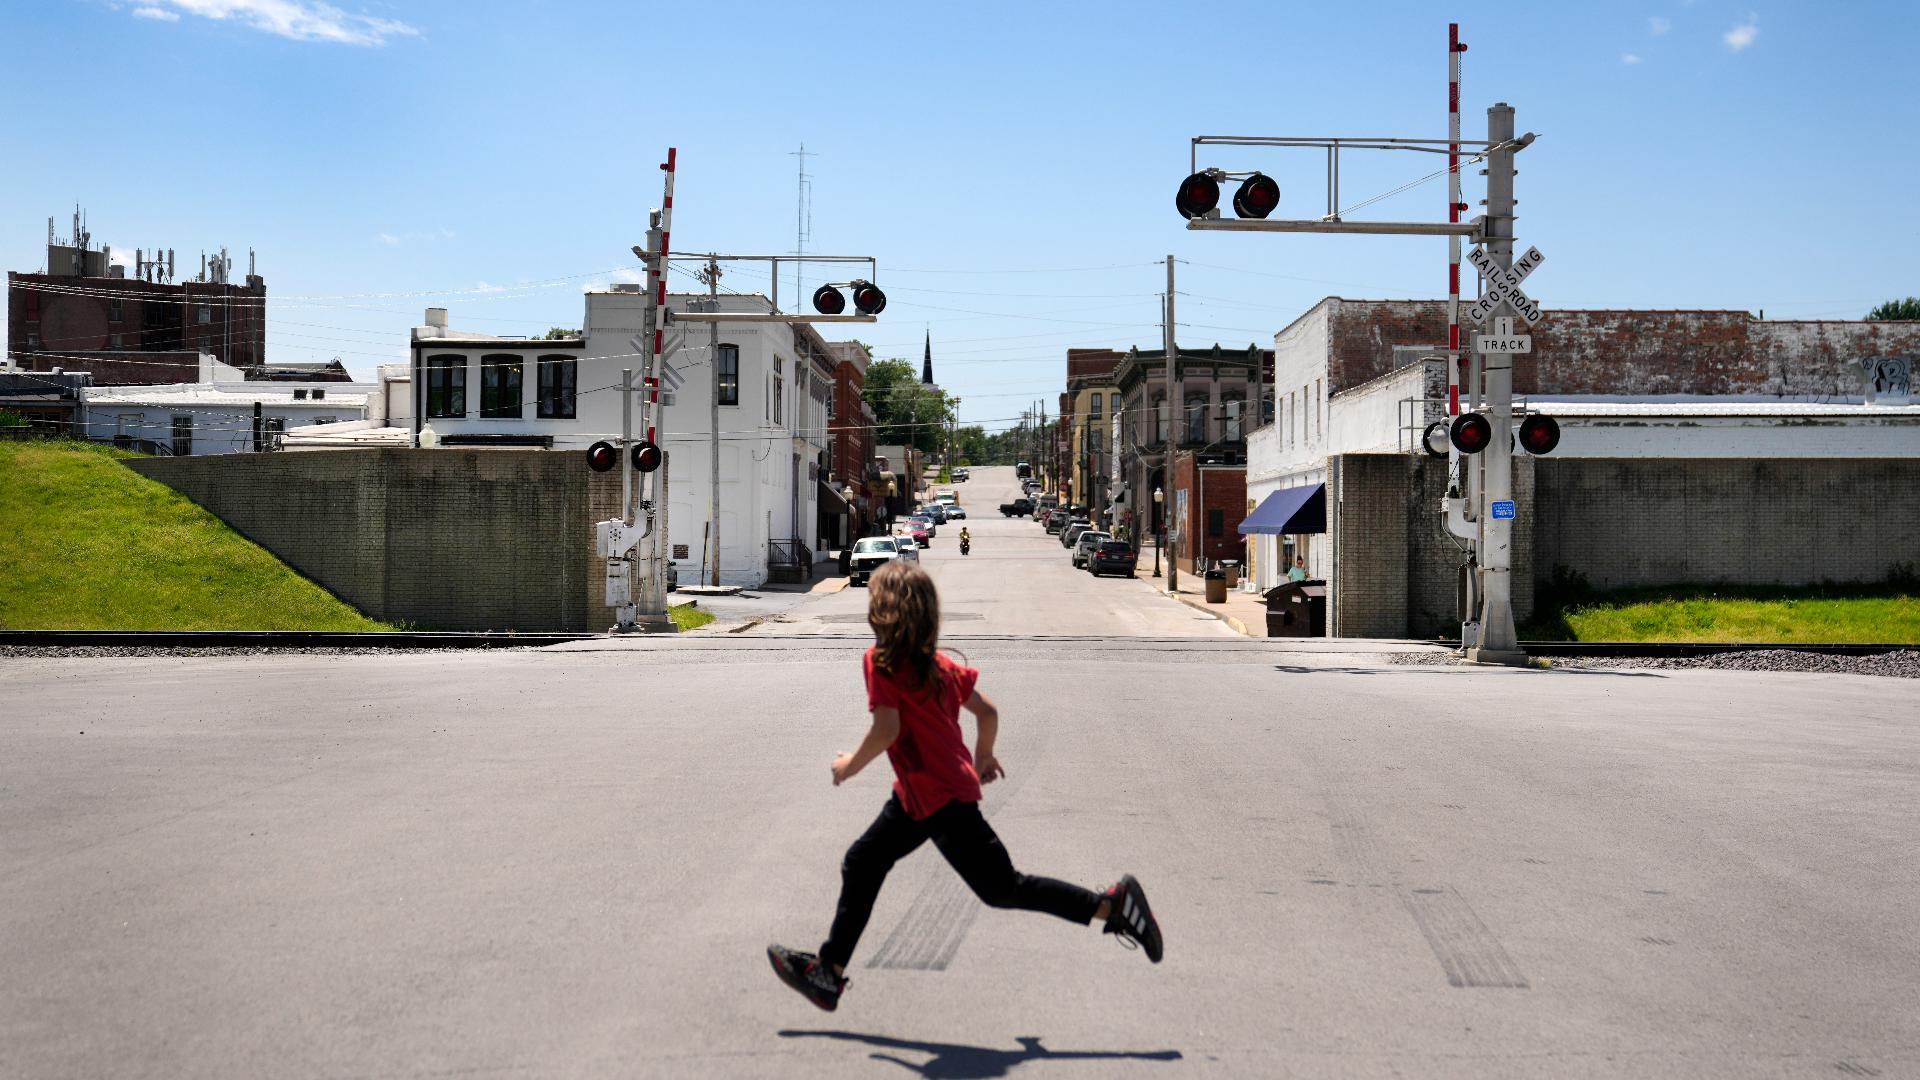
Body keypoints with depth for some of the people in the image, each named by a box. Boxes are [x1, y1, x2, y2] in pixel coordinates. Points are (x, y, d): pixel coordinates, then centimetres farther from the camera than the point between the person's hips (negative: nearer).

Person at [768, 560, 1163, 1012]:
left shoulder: (880, 661, -15)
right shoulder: (937, 662, 8)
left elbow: (887, 729, -23)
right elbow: (987, 711, 10)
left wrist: (850, 764, -6)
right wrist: (983, 757, 27)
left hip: (941, 797, -10)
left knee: (1002, 888, -2)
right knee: (861, 864, 15)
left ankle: (1112, 904, -2)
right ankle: (830, 973, 22)